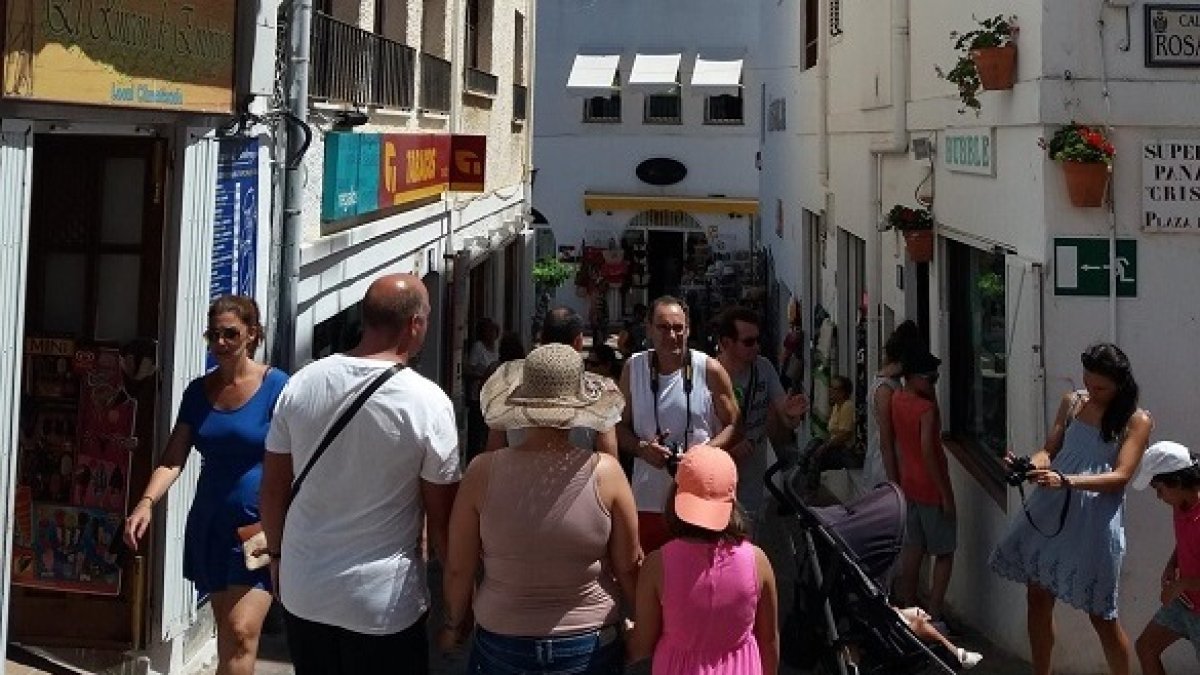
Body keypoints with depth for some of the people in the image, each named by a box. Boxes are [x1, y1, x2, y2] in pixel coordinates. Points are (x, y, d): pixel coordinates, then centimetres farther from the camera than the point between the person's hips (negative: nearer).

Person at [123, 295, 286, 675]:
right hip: (210, 523, 6)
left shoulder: (276, 387, -9)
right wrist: (147, 503, -13)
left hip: (259, 526, -6)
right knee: (224, 631, 16)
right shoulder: (199, 391, 7)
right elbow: (174, 458, 3)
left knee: (241, 633, -14)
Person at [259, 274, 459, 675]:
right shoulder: (428, 402, -14)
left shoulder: (301, 383, -3)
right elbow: (441, 516, -9)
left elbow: (273, 488, 5)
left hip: (302, 593, 4)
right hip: (384, 604, -4)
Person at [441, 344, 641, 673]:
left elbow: (458, 569, -6)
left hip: (502, 645, 1)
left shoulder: (483, 472, -15)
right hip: (589, 646, 0)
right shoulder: (605, 473, -15)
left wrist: (455, 623, 12)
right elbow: (630, 569, -7)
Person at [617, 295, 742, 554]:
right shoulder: (633, 368, 4)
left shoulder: (709, 370, -2)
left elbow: (734, 426, 3)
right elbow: (620, 426, 11)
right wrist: (642, 448, -10)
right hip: (647, 501, 2)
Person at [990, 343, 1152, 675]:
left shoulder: (1137, 420, -5)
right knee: (1037, 597, 9)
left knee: (1100, 613, 3)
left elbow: (1121, 476, -14)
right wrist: (1028, 465, -15)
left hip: (1094, 521, -5)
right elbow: (1049, 451, 9)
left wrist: (1066, 481, -28)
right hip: (1050, 511, 5)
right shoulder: (1071, 402, 9)